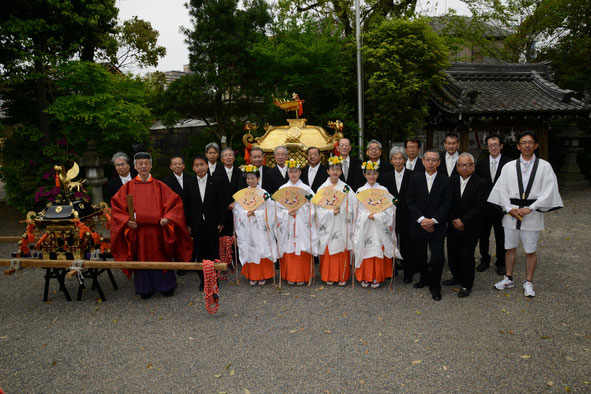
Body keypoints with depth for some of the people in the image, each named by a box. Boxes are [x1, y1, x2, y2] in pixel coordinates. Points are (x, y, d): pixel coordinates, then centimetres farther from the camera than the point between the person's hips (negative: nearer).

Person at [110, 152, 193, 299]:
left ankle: (166, 286, 23)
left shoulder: (160, 186, 3)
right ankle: (145, 288, 23)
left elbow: (175, 203, 0)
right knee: (142, 259, 7)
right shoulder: (128, 187, 5)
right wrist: (126, 221, -13)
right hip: (137, 231, 1)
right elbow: (117, 207, 3)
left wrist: (167, 218, -14)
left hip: (157, 231, 0)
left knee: (161, 258, 7)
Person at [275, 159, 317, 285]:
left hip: (302, 225, -1)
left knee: (302, 252, -1)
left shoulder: (306, 188, 4)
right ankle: (289, 277, 13)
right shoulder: (282, 188, 8)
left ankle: (302, 277, 10)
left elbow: (311, 207, -1)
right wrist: (288, 213, -11)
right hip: (287, 225, 1)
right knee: (288, 251, 2)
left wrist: (298, 209, -14)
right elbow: (278, 208, 5)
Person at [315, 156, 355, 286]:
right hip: (328, 224, -1)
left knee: (343, 251, 3)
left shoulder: (346, 187, 6)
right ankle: (329, 277, 13)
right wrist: (331, 212, -15)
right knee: (328, 251, 1)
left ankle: (342, 277, 14)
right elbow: (319, 207, -4)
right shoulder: (323, 188, 2)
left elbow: (352, 206, 3)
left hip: (342, 225, 1)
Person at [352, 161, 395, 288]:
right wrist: (368, 216, -12)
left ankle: (377, 278, 12)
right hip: (364, 227, 1)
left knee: (378, 250, 1)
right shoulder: (360, 191, 4)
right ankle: (364, 277, 13)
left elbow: (388, 210, -2)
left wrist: (376, 216, -14)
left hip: (379, 227, 0)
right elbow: (357, 211, 2)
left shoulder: (383, 190, 3)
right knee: (364, 250, 2)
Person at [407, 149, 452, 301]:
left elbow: (446, 204, -4)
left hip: (437, 227, -1)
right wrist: (421, 219, -12)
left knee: (437, 259, -5)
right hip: (418, 225, 2)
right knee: (418, 257, 11)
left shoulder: (444, 180, 0)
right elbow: (411, 202, -1)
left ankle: (435, 287, 15)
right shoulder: (415, 179, 3)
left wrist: (433, 220, -13)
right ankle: (425, 278, 38)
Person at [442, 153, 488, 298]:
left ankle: (466, 285, 14)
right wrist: (453, 220, -8)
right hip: (454, 226, 4)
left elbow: (479, 206, -13)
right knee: (452, 253, 10)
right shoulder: (452, 181, 5)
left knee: (467, 256, -1)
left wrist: (462, 220, -15)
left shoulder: (480, 184, -7)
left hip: (470, 227, -4)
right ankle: (457, 276, 33)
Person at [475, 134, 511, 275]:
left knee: (501, 237, 8)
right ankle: (485, 260, 28)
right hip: (484, 206, 3)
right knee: (483, 235, 12)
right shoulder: (480, 164, 4)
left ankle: (501, 263, 23)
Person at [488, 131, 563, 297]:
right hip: (511, 213, 2)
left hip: (532, 214, -2)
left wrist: (530, 209, -16)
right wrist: (509, 208, -10)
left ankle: (528, 283, 21)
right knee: (510, 248, 11)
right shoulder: (509, 167, 5)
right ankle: (508, 279, 25)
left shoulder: (544, 166, 1)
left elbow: (548, 191, -7)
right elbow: (501, 189, 2)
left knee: (530, 251, 6)